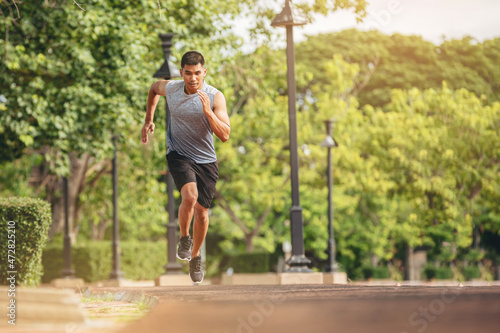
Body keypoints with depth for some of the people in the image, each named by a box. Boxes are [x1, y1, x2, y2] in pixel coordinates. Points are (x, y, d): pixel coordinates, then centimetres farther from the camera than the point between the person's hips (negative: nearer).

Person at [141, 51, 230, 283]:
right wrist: (148, 120, 16)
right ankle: (184, 238, 0)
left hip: (206, 160, 1)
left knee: (202, 212, 3)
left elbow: (225, 135, -19)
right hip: (179, 156, -1)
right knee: (190, 196, -27)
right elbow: (154, 88, 18)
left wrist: (208, 112, -33)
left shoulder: (215, 97, -14)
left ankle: (195, 256, 29)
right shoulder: (170, 88, -8)